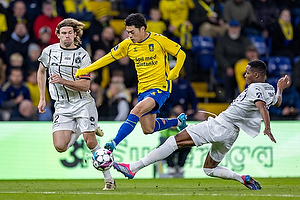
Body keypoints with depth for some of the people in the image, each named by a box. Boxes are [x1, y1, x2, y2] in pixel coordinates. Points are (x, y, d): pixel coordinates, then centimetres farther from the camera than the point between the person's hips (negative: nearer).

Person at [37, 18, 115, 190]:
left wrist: (63, 81, -24)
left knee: (90, 142, -14)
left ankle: (109, 179, 0)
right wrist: (42, 98, 20)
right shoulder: (49, 51, 3)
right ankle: (79, 130, 22)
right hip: (62, 106, 3)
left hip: (83, 103, -3)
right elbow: (41, 71, 23)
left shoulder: (83, 55, -6)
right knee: (60, 147, -11)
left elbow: (85, 85, -11)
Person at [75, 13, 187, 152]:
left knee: (136, 111, -29)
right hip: (143, 89, 6)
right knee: (148, 129, 7)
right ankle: (179, 121, 34)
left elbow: (181, 54, -1)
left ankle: (114, 144, -33)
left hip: (160, 87, -6)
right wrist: (83, 71, 0)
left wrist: (174, 73, -16)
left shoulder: (158, 40, -10)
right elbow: (108, 58, 6)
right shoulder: (128, 44, 2)